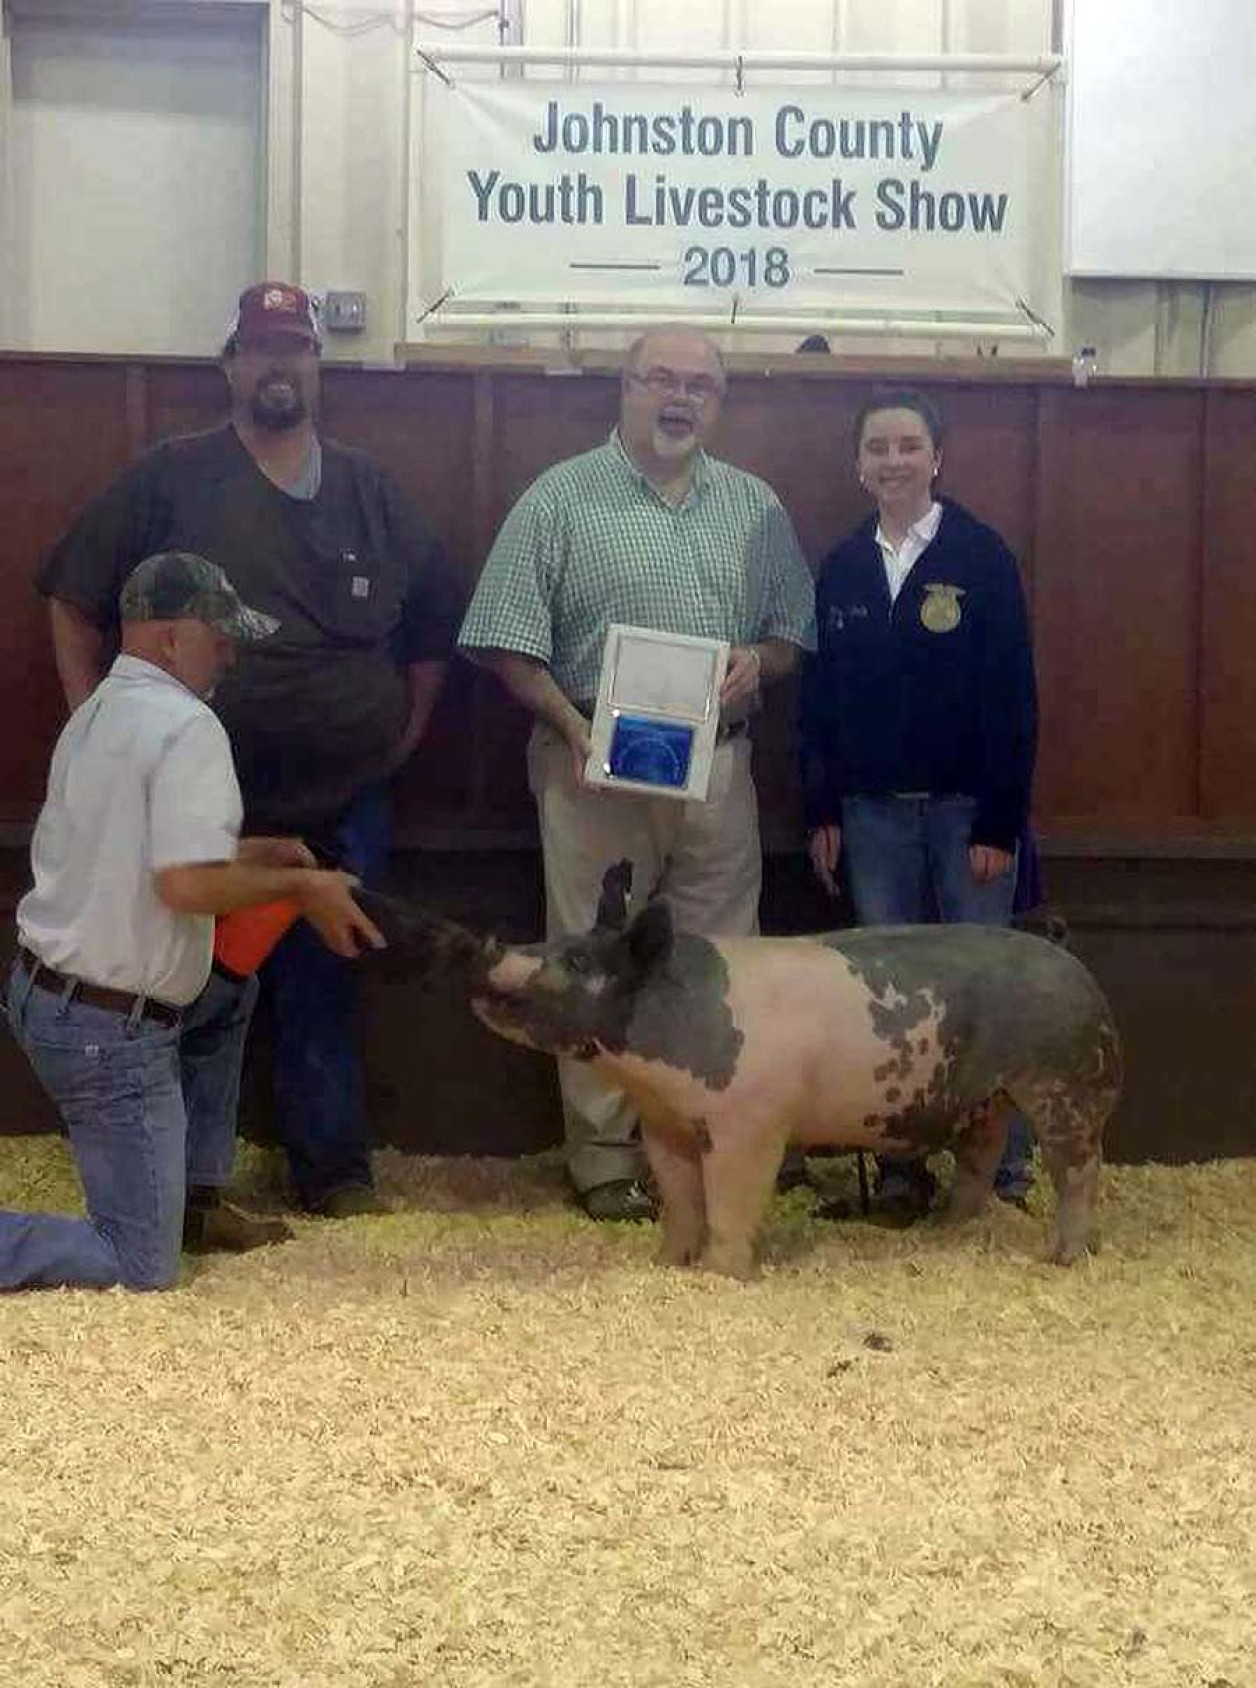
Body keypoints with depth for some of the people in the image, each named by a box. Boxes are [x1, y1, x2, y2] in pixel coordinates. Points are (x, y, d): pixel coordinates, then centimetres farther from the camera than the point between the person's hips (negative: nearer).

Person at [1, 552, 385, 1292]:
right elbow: (188, 884, -29)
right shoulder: (186, 726, -18)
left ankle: (195, 1199, 31)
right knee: (140, 1265, -2)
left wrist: (252, 852, 15)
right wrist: (299, 886, -14)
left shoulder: (97, 714, 10)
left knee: (228, 994, 32)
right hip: (109, 1030, -9)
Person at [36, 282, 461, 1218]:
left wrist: (409, 729, 10)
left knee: (323, 995, 10)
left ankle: (335, 1168, 21)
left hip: (341, 807, 2)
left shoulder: (371, 493, 9)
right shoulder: (171, 479, 0)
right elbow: (75, 600, 4)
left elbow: (433, 623, 18)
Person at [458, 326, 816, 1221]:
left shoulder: (756, 508, 11)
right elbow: (509, 642, -4)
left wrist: (759, 660, -6)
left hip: (718, 768, 3)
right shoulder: (561, 499, -1)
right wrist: (575, 728, -15)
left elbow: (794, 633, 16)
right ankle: (605, 1158, 11)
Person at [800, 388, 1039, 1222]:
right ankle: (903, 1167, 16)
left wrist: (999, 823, -11)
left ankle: (1005, 1169, 11)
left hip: (966, 808, -3)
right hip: (872, 811, 4)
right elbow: (821, 696, 10)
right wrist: (822, 813, 6)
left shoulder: (981, 555, -5)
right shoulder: (843, 567, 7)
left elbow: (1013, 695, -8)